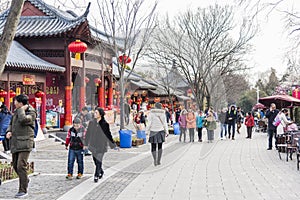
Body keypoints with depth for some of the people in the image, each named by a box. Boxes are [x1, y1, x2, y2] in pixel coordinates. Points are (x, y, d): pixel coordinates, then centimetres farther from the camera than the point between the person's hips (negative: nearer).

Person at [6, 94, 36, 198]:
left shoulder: (31, 112, -8)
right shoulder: (16, 111, 15)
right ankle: (25, 180, 39)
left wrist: (22, 109, -13)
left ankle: (23, 190, -7)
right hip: (15, 143, 8)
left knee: (21, 166, -14)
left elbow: (23, 120, -27)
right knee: (15, 165, 15)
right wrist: (9, 131, 6)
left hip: (25, 143, -8)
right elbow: (11, 123, 25)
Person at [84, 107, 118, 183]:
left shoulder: (104, 124, -10)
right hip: (93, 145, 4)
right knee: (95, 161, 13)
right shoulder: (91, 123, 1)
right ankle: (101, 171, 37)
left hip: (101, 145, -4)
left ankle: (96, 176, 5)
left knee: (98, 161, -6)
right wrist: (86, 144, 13)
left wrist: (114, 145, -2)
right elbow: (88, 134, 9)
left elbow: (108, 135, -4)